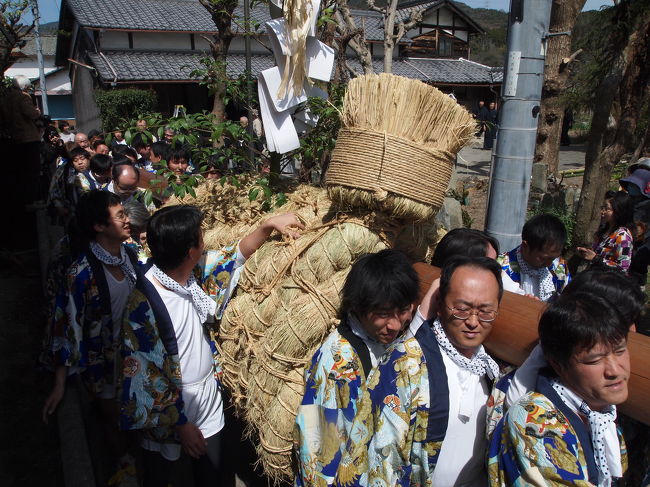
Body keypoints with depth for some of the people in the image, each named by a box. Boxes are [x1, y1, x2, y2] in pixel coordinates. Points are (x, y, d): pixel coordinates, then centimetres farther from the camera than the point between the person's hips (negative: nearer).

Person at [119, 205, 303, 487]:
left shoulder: (196, 272, -10)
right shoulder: (143, 303, -28)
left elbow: (236, 255, 6)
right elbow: (149, 373, -22)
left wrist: (269, 225, -6)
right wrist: (181, 423, -16)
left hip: (209, 392, 5)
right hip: (169, 404, -5)